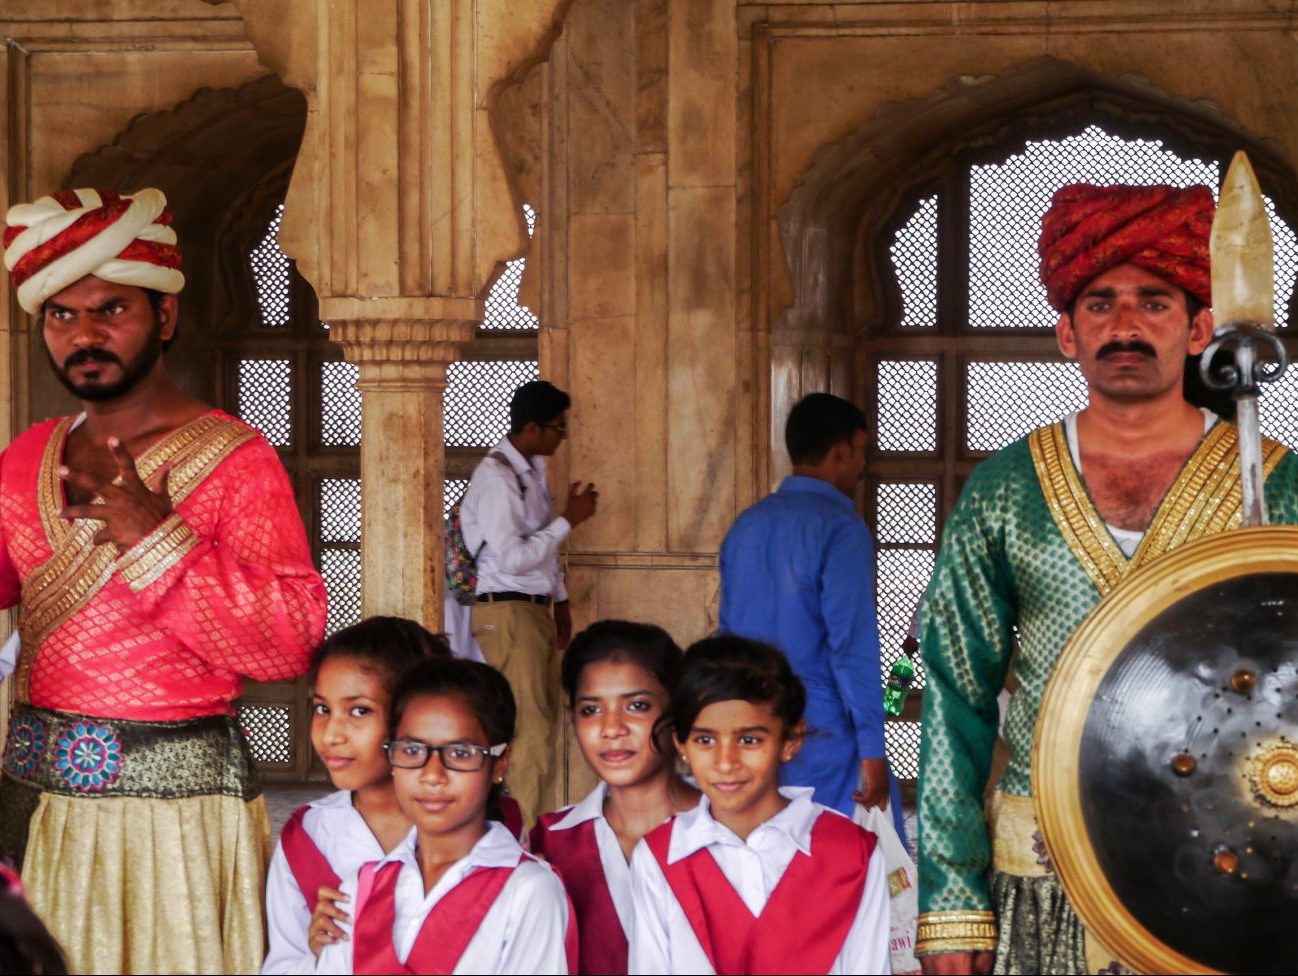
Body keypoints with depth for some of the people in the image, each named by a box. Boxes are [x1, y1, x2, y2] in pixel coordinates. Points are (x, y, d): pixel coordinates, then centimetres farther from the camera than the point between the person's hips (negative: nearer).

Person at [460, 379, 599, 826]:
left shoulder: (532, 469, 13)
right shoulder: (496, 476, -16)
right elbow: (512, 558, -22)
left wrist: (560, 601, 19)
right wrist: (568, 520, -17)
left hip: (535, 609, 10)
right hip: (507, 613, -10)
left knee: (544, 721, 10)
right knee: (531, 728, -10)